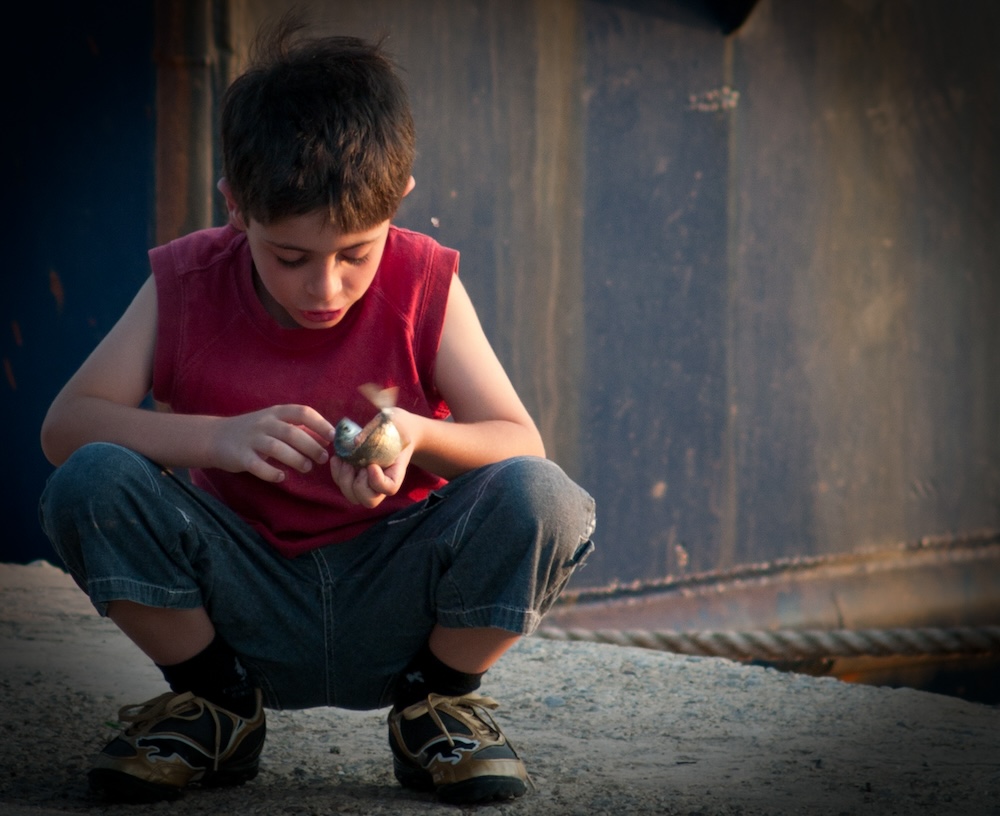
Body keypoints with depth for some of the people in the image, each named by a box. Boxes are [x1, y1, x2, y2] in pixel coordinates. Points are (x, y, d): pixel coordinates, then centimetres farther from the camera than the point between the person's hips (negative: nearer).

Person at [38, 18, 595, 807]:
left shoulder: (424, 284, -10)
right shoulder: (188, 284, -9)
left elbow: (519, 440, -10)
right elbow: (63, 425, -12)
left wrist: (419, 436, -32)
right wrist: (216, 437, -28)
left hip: (395, 608, -1)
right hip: (246, 609, 1)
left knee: (542, 500, -29)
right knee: (91, 482, -25)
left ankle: (439, 702, 0)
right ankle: (215, 703, 0)